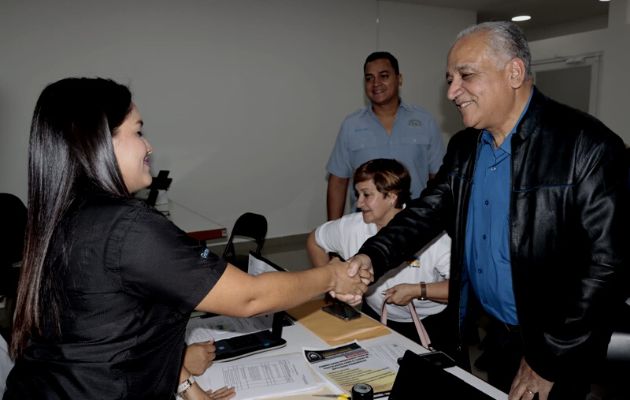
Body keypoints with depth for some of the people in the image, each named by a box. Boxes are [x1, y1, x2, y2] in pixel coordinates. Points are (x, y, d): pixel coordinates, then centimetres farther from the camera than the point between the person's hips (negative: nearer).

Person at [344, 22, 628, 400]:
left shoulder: (587, 145, -19)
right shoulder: (463, 148, 2)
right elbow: (427, 212, -1)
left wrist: (549, 361, -17)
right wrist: (371, 258, -20)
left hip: (557, 352, -5)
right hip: (492, 334, 6)